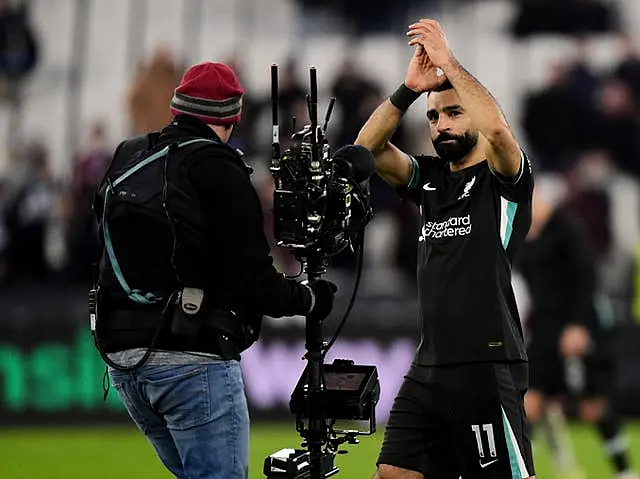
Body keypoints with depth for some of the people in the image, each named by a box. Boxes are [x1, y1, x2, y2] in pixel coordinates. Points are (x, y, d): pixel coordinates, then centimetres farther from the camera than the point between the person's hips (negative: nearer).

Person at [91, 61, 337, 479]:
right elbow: (252, 280, -13)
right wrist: (310, 299, 3)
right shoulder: (217, 169, -10)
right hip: (193, 361, -8)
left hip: (123, 357, 8)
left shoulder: (126, 160, 12)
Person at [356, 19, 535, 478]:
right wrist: (410, 89, -7)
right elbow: (368, 147, 4)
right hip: (429, 367, 7)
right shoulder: (430, 179, 16)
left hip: (487, 367, -7)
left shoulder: (503, 179, -2)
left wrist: (448, 62, -19)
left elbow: (497, 129, -23)